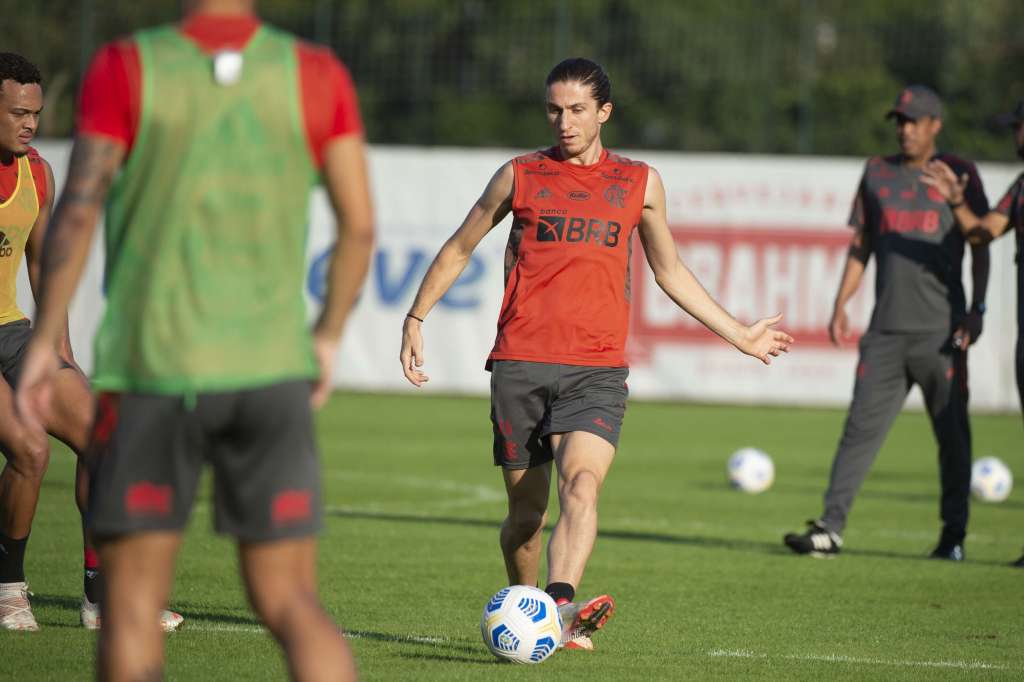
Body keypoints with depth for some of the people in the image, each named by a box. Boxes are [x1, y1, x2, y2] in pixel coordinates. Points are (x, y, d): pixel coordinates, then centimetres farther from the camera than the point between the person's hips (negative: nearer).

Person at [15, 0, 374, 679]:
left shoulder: (127, 69, -5)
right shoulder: (316, 74, 1)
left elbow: (77, 211, -12)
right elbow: (359, 224, -1)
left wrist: (44, 342, -4)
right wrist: (329, 337, 13)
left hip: (151, 371, -2)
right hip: (270, 370, 2)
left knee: (131, 602, 6)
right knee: (290, 604, 7)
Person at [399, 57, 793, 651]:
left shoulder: (640, 184, 13)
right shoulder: (520, 176, 10)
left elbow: (670, 271, 24)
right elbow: (459, 250, 21)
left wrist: (739, 334, 24)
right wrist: (416, 318, 14)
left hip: (598, 372, -1)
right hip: (520, 365, 1)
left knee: (582, 486, -24)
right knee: (527, 509, 4)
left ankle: (561, 609, -40)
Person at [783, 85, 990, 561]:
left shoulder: (958, 175, 4)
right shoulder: (877, 173, 15)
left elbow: (980, 249, 3)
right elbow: (860, 247, 18)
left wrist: (976, 311, -7)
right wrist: (840, 306, 8)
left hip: (941, 329, -3)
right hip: (886, 330, 3)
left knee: (952, 433, 1)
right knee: (862, 428, -3)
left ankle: (954, 534, 10)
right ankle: (831, 528, -7)